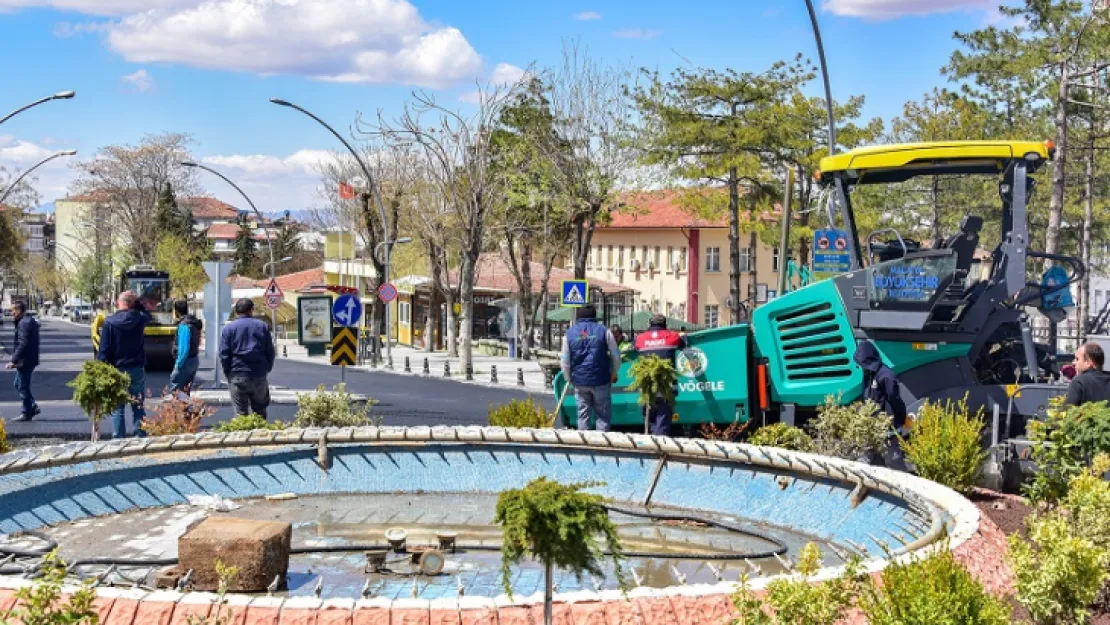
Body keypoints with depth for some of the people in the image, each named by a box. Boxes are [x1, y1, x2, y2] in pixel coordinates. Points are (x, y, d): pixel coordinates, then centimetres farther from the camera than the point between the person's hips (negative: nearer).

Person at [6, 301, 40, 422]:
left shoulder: (24, 323, -18)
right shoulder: (30, 320, 14)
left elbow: (23, 344, -25)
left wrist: (14, 360, -23)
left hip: (25, 361, -10)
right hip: (29, 360, 10)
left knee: (23, 387, -1)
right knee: (19, 385, 18)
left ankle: (26, 414, 7)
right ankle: (33, 407, 18)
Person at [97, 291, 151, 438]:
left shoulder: (109, 323, -9)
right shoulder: (140, 319, -5)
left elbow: (103, 351, -8)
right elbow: (147, 316, 23)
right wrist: (138, 303, 14)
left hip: (117, 371, -2)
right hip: (137, 370, 2)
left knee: (117, 408, 4)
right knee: (138, 407, 10)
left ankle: (118, 439, 4)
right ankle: (141, 436, 9)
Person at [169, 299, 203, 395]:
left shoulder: (184, 325, -19)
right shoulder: (195, 323, 10)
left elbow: (184, 347, -24)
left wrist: (179, 363, -19)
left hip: (186, 361, -10)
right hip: (194, 360, 10)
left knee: (174, 389, -5)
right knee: (186, 390, 17)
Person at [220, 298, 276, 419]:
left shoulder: (228, 328, 1)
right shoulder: (263, 326, 7)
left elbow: (224, 354, -2)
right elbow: (270, 352, 7)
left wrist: (228, 374, 8)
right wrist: (267, 369, 16)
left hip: (237, 377, -2)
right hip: (259, 377, 2)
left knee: (241, 413, 2)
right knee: (260, 411, 12)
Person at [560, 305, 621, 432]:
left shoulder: (569, 333, 5)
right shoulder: (603, 331, -1)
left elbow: (565, 360, 6)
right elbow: (616, 356, 2)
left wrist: (568, 378, 19)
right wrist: (614, 374, 17)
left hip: (579, 380, 2)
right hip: (601, 380, -2)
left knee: (583, 414, 9)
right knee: (602, 414, 4)